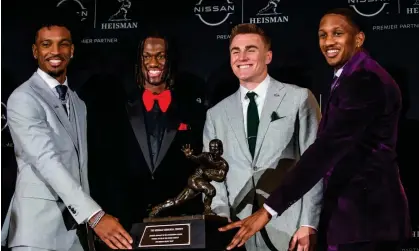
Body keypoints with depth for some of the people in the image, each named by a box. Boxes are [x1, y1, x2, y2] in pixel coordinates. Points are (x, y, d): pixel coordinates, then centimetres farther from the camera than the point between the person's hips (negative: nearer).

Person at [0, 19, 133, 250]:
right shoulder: (23, 98, -11)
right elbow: (46, 161, -21)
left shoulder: (77, 103, 15)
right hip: (39, 225, -7)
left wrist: (88, 219, 10)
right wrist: (95, 215, -28)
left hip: (74, 227, 7)